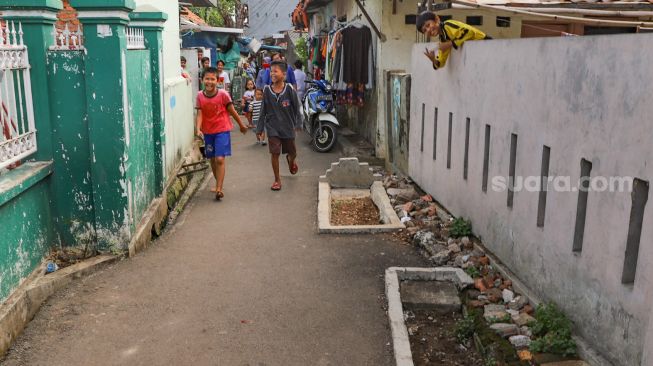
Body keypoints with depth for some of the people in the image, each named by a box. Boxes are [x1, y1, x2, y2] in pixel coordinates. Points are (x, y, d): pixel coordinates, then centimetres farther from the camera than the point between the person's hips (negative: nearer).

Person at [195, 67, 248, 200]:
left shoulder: (223, 94, -13)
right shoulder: (200, 96, -5)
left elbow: (232, 111, -3)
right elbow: (199, 115, -7)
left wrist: (241, 125, 8)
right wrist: (198, 129, -23)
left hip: (222, 130, -4)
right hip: (208, 132, 4)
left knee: (220, 159, -13)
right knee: (212, 160, 14)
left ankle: (219, 189, -8)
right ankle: (218, 184, 33)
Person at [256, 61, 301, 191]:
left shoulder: (289, 90, -9)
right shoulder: (267, 90, -4)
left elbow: (296, 109, -1)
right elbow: (263, 111, 2)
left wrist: (298, 124, -5)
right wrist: (259, 129, 2)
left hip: (288, 126, 0)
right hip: (272, 127, 0)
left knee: (292, 152, 14)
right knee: (274, 153, -4)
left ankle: (291, 160, 52)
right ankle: (277, 179, 11)